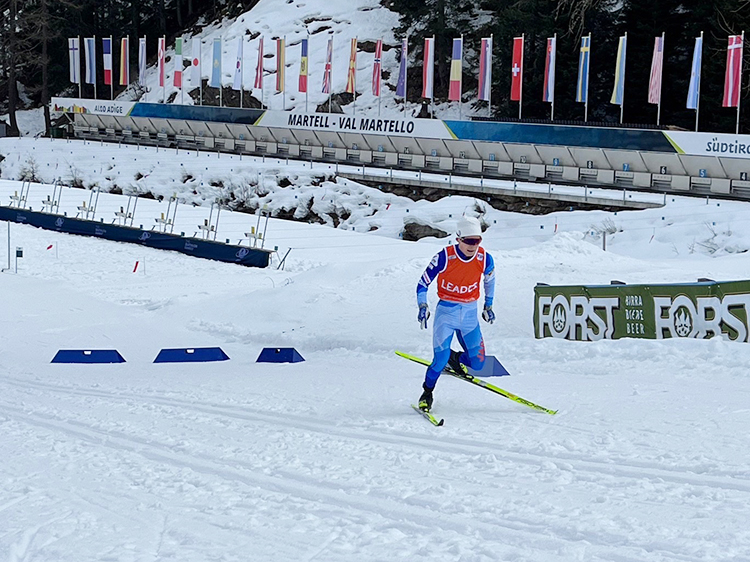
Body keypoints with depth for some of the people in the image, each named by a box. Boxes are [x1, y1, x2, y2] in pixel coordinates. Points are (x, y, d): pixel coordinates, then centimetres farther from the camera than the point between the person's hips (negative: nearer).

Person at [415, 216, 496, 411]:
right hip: (446, 312, -3)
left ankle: (454, 358, 33)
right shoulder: (444, 257, -17)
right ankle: (427, 394, 9)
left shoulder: (484, 259, -8)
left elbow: (490, 279, 15)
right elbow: (423, 283, -8)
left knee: (477, 363, 0)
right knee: (440, 360, -17)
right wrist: (423, 306, -22)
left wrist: (488, 305, 19)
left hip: (470, 314, 3)